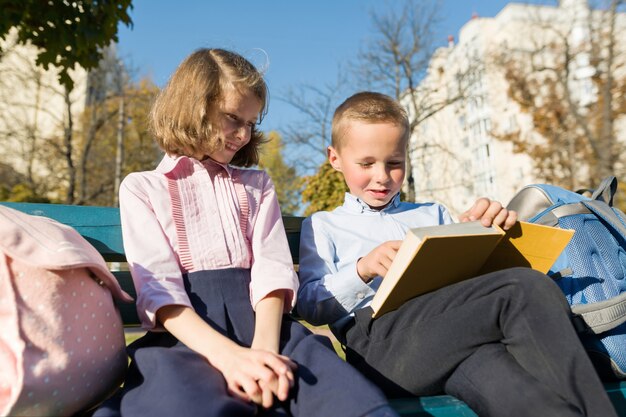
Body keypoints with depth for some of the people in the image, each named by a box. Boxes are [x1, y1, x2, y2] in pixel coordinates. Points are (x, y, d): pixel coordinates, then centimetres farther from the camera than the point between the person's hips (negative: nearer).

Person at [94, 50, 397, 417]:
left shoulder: (257, 184, 20)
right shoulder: (142, 188, 12)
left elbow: (272, 267, 4)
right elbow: (157, 284, -4)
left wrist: (264, 346, -16)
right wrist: (228, 354, -21)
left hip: (254, 315, 2)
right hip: (185, 331, -1)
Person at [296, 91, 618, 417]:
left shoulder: (433, 215, 29)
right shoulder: (321, 226, 19)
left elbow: (471, 270, 23)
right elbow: (308, 305, 6)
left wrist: (487, 229, 2)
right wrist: (362, 270, -12)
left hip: (459, 330, 4)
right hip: (380, 338, -3)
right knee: (525, 288, -26)